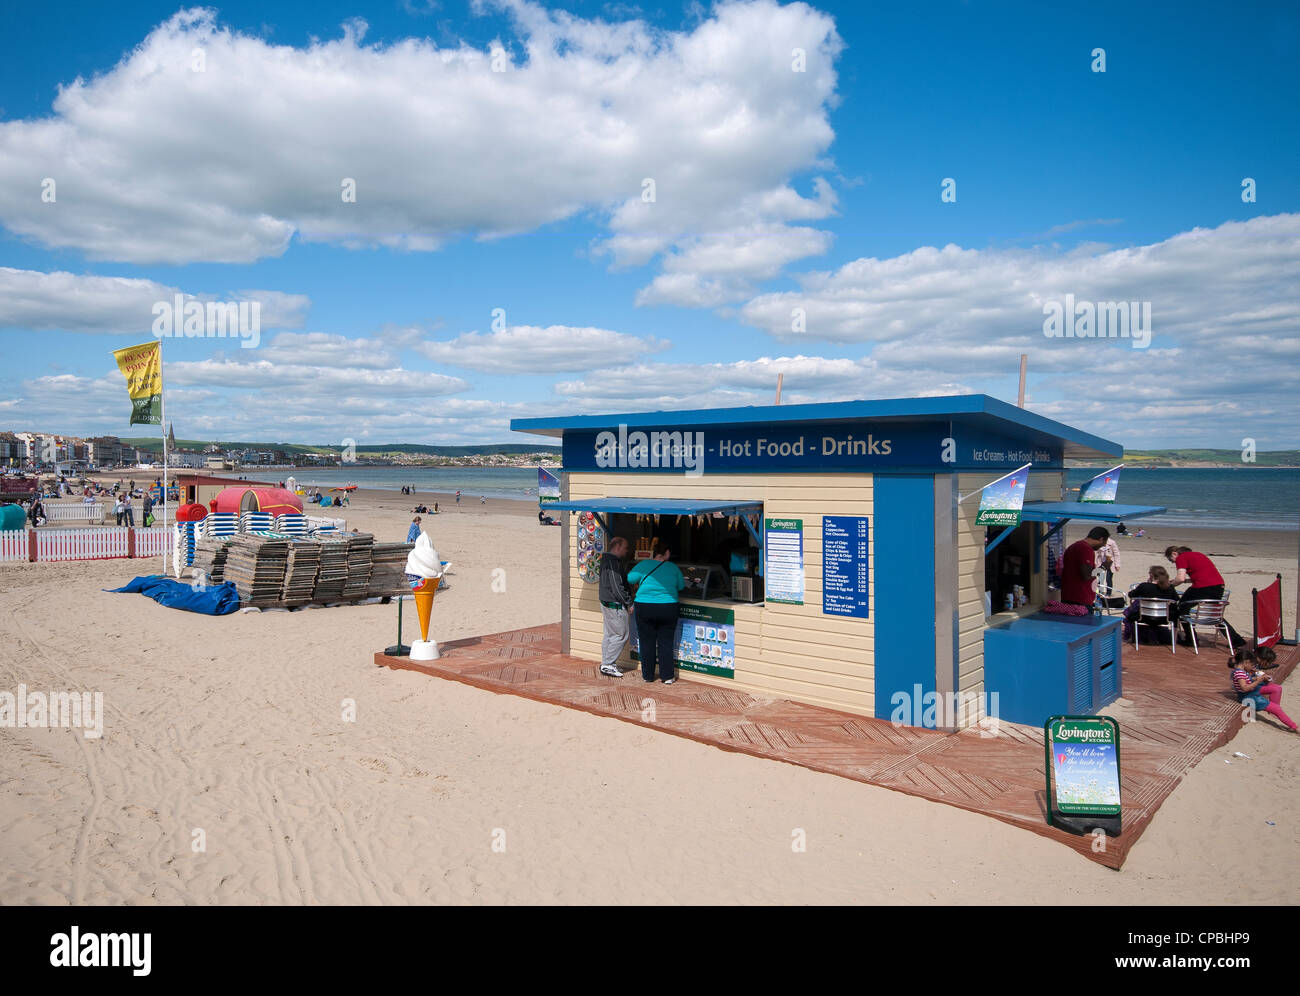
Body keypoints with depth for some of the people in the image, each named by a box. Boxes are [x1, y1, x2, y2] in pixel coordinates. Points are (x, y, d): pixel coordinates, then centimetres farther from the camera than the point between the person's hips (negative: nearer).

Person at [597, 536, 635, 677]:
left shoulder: (606, 560, 14)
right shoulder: (614, 563, -19)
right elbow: (617, 587, -22)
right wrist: (629, 603, -15)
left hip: (606, 602, 10)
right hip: (615, 605, -10)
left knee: (609, 634, 15)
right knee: (621, 634, -4)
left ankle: (606, 663, 20)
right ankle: (608, 665, -2)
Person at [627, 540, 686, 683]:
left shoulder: (644, 565, -4)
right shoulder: (673, 567, -1)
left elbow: (630, 578, -3)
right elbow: (681, 586, 9)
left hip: (644, 608, 0)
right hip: (668, 609, 0)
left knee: (647, 643, 9)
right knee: (665, 643, 8)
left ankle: (647, 675, 15)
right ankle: (667, 676, 10)